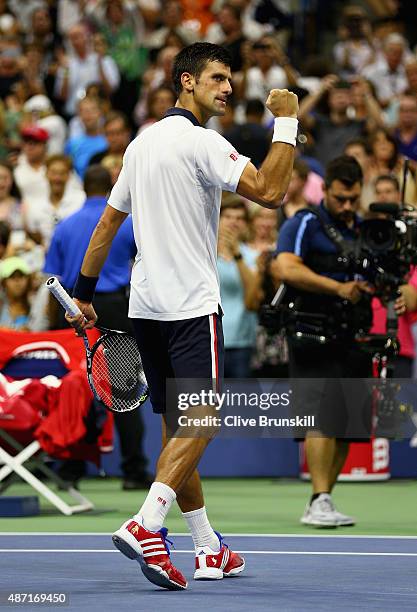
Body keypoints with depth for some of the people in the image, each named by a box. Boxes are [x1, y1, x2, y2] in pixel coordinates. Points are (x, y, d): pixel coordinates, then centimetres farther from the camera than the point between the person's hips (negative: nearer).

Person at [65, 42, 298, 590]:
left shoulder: (142, 143, 15)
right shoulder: (200, 142, -12)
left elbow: (107, 223, 18)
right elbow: (269, 192, -23)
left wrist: (84, 293, 23)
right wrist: (286, 123, -15)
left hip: (145, 307, 8)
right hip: (191, 304, -8)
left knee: (177, 425, 10)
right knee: (199, 420, -10)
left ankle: (209, 550, 15)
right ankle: (146, 525, -27)